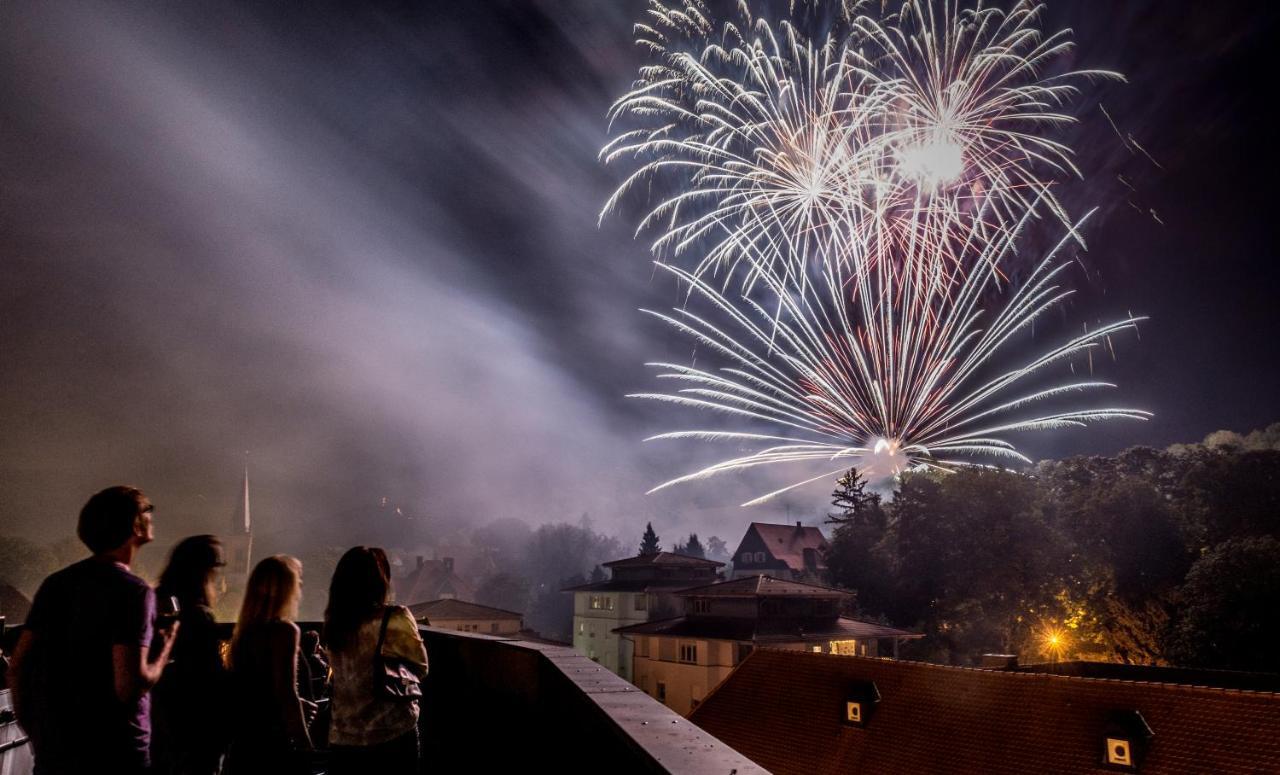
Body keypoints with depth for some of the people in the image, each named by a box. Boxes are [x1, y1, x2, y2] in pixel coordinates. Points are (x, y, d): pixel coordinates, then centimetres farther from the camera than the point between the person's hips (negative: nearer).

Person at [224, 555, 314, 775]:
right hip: (275, 745, -8)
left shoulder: (244, 630, 10)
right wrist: (305, 745, -14)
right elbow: (286, 694, -18)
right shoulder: (284, 630, -13)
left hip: (242, 744, 8)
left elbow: (257, 692, 15)